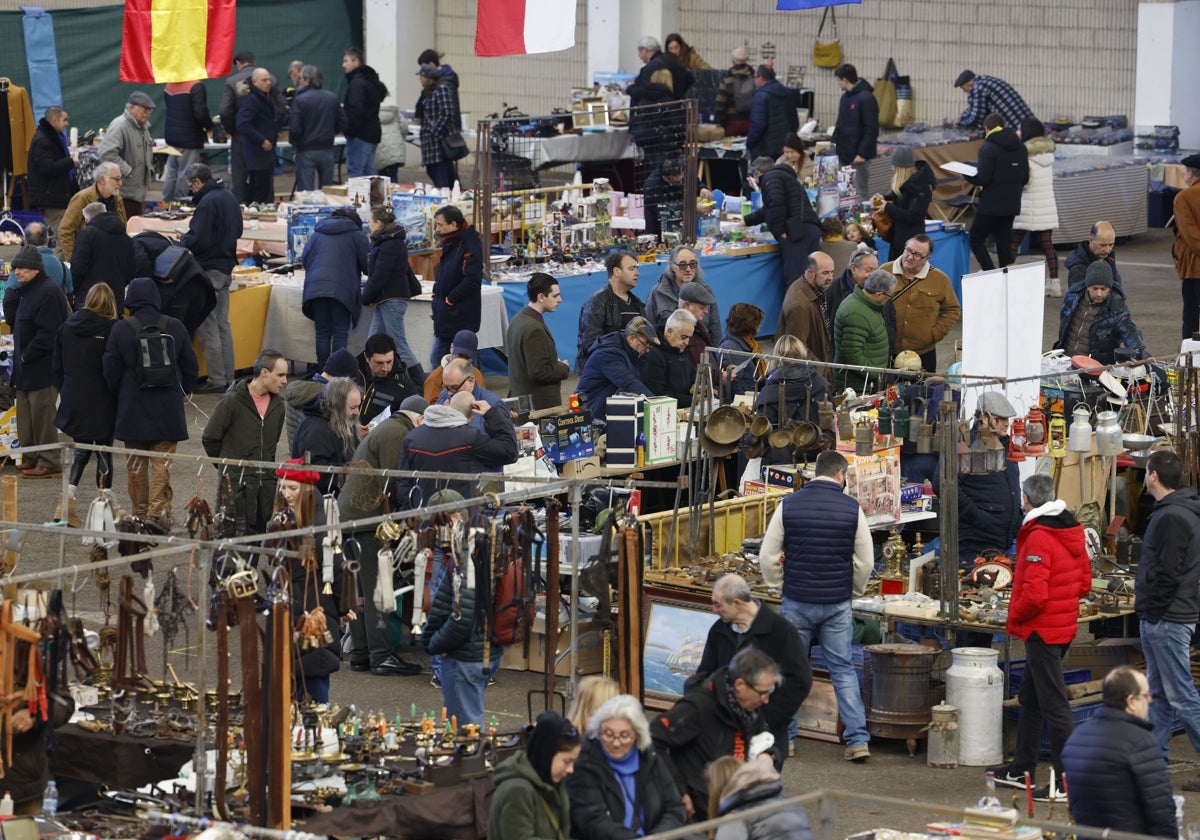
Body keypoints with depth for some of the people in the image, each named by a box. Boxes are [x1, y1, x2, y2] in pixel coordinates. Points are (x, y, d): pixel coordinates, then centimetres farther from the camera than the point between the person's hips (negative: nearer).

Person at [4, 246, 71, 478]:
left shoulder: (48, 292, -17)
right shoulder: (25, 291, 14)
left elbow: (48, 333, -22)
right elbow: (12, 320, 12)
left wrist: (26, 355, -17)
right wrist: (11, 295, -3)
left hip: (43, 366, -10)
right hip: (26, 367, 10)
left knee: (41, 413, -6)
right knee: (25, 414, 14)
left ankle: (49, 461, 0)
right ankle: (32, 457, 22)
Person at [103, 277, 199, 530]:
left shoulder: (121, 329, -8)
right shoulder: (175, 327, -3)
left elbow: (111, 371, -2)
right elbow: (191, 367, 5)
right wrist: (181, 393, 20)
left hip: (133, 408, 0)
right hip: (168, 409, 0)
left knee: (136, 464, 10)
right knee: (162, 462, 2)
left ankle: (139, 514, 16)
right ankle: (158, 511, -7)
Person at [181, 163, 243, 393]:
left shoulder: (207, 203, -19)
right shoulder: (230, 197, 10)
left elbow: (198, 240, -22)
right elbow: (237, 230, 20)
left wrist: (182, 242, -3)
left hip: (210, 269, -9)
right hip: (226, 267, 9)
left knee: (207, 327, -4)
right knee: (222, 324, 15)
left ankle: (217, 380, -4)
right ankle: (228, 377, 17)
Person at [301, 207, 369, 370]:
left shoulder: (316, 234, 20)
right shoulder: (357, 235, 8)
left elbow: (305, 259, 21)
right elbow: (367, 265, 6)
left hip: (315, 288, 3)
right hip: (342, 288, -3)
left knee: (322, 332, 8)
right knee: (340, 333, -1)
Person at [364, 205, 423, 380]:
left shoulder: (390, 246, -16)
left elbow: (379, 276, -17)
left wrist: (367, 298, -7)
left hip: (392, 299, -11)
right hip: (386, 300, 11)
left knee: (399, 345, -10)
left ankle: (422, 384, -11)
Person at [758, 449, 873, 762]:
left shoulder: (789, 505, -3)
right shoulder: (852, 508, -4)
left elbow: (767, 557, -1)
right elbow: (866, 561, 0)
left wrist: (779, 585, 14)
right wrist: (854, 591, 16)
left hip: (797, 602, 0)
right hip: (837, 604, 0)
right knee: (843, 670, 4)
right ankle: (858, 740, -2)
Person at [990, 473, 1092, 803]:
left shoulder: (1039, 538, -21)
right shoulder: (1072, 533, 8)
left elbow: (1034, 594, -27)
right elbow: (1084, 582, 15)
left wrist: (1014, 619, -11)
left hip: (1042, 632, -10)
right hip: (1064, 624, 10)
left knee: (1053, 704, -7)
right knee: (1030, 698, 21)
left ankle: (1066, 781, -7)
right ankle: (1021, 770, 31)